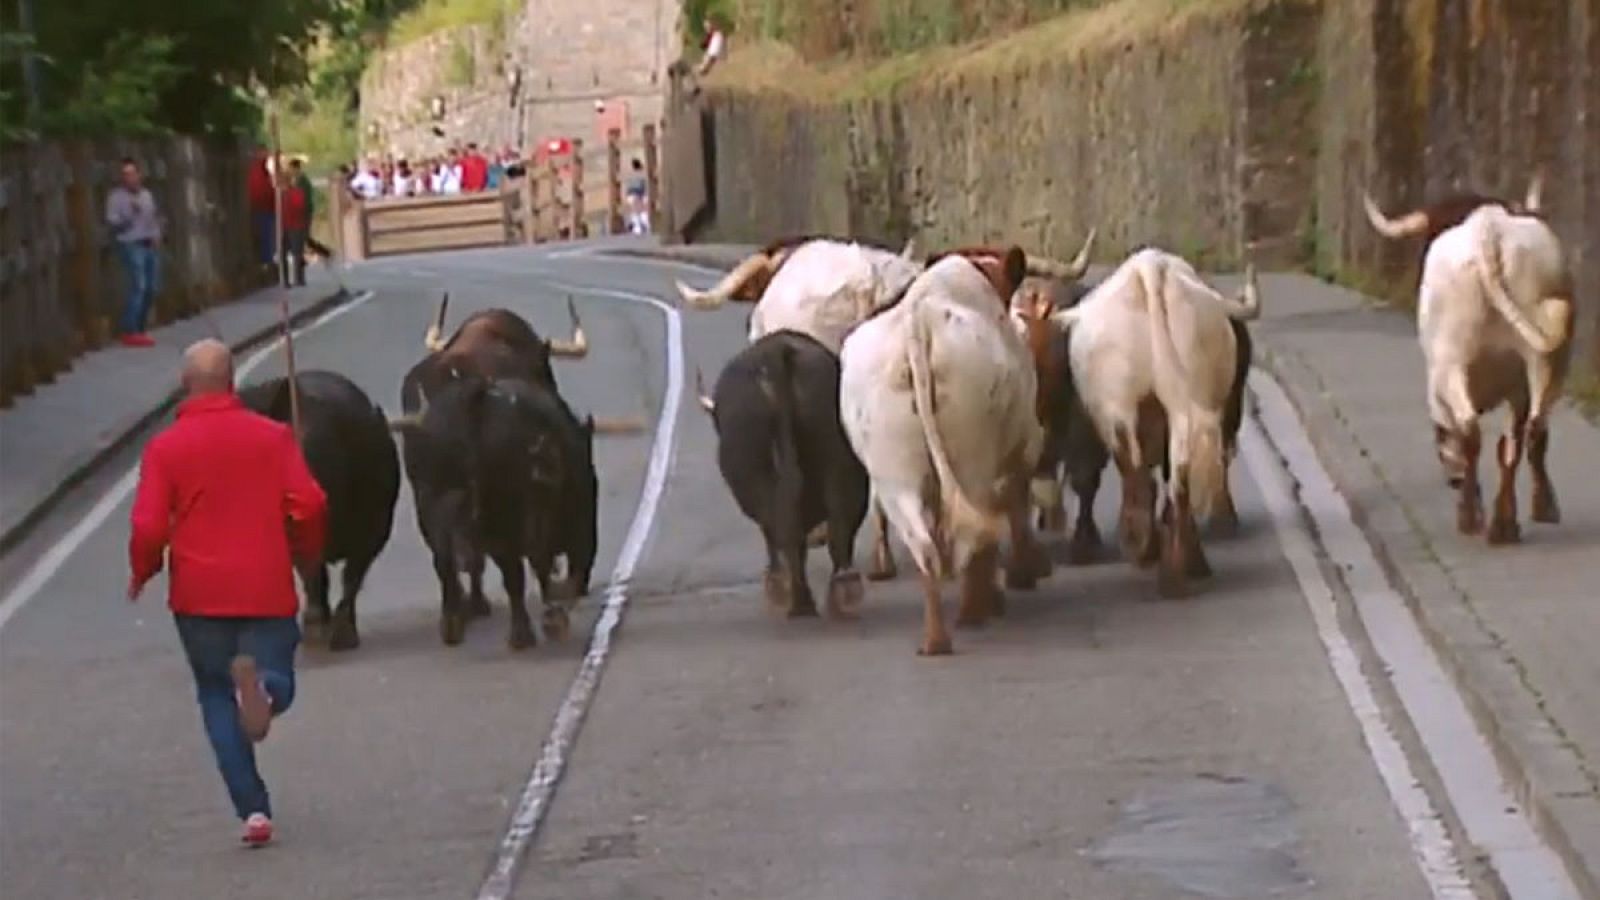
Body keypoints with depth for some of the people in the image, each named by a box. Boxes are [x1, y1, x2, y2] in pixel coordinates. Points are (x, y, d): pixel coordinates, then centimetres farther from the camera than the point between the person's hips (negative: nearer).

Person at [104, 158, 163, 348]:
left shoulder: (146, 194, 15)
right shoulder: (116, 196, -6)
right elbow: (112, 222, -13)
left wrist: (156, 233, 7)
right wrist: (129, 215, -28)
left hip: (149, 245, 7)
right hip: (131, 245, -7)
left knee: (150, 288, 5)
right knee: (138, 285, -17)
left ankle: (138, 329, 16)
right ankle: (129, 332, -15)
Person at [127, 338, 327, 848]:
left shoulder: (165, 448, -3)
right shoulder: (273, 436, 0)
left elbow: (148, 527, -9)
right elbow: (310, 504, -7)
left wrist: (142, 574, 11)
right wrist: (306, 555, 12)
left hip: (199, 595, 0)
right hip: (268, 590, 0)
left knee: (218, 698, 13)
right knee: (278, 687, 9)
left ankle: (253, 810, 3)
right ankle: (258, 682, -30)